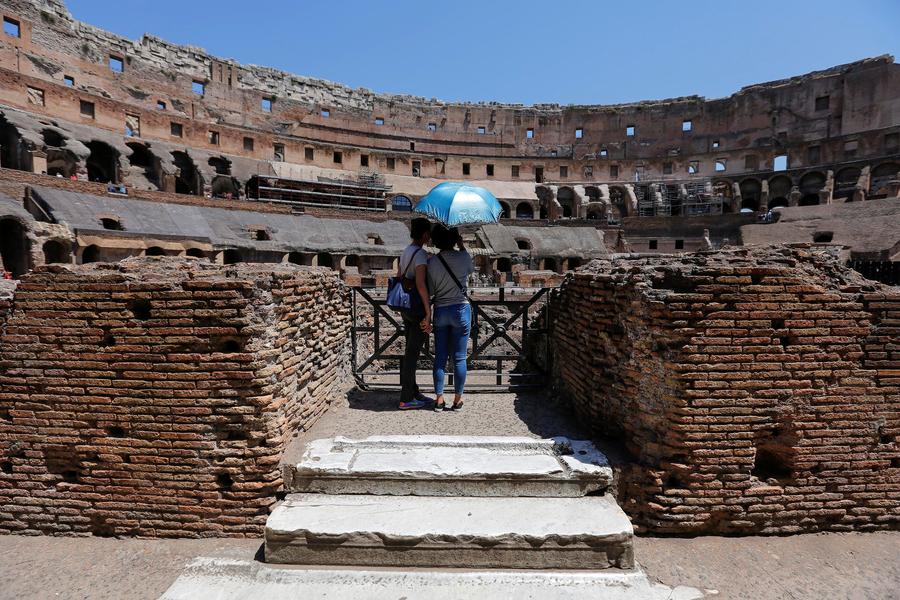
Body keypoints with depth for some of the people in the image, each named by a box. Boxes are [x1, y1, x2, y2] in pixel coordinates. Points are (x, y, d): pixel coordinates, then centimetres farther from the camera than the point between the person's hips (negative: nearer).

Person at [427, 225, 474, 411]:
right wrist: (462, 246, 16)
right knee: (459, 358, 5)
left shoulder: (432, 262, -3)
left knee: (440, 357, 9)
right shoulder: (462, 257, -9)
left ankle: (439, 399, 14)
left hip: (440, 311, 2)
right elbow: (471, 269, 14)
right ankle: (458, 399, 13)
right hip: (460, 310, -2)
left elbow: (430, 291, 0)